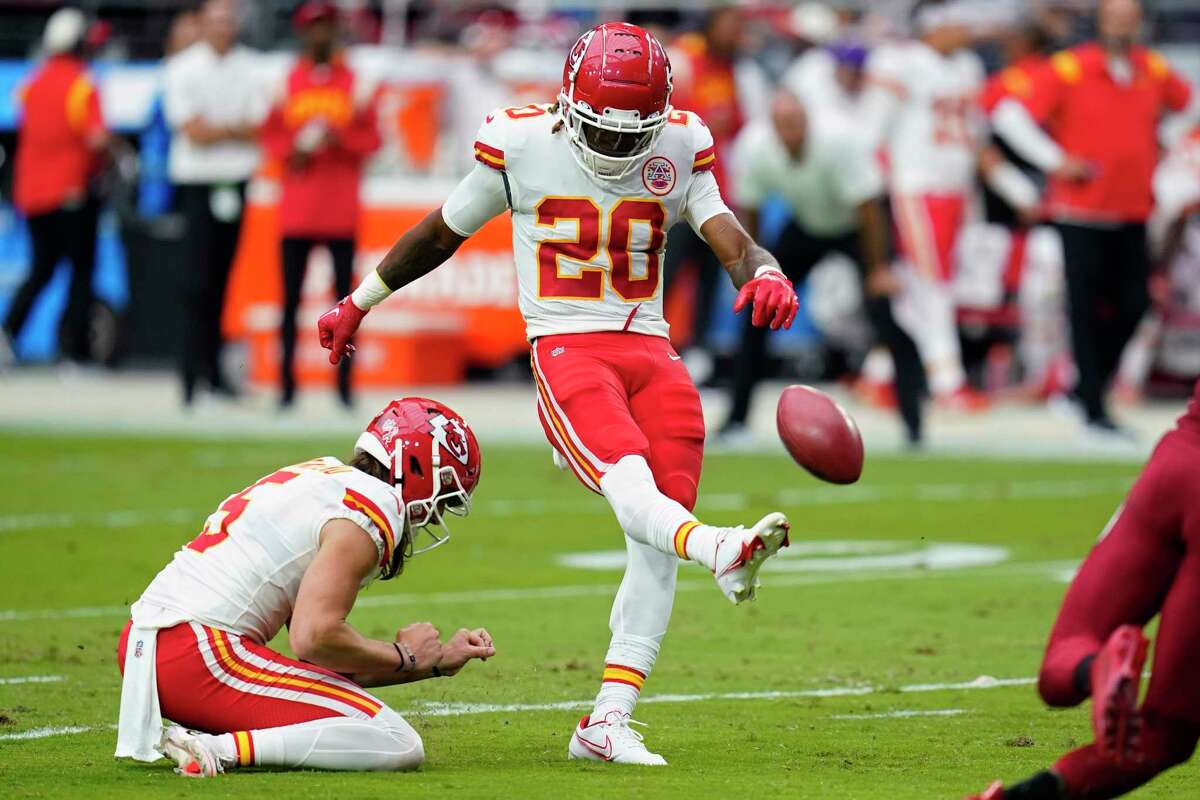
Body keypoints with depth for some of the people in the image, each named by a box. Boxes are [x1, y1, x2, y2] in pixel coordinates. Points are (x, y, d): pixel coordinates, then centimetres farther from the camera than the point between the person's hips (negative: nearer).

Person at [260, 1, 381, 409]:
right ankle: (287, 383, 4)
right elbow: (270, 134, 11)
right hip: (296, 207, 1)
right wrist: (291, 150, -9)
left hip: (341, 209, -1)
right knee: (291, 297, 1)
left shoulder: (353, 81, 5)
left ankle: (345, 383, 1)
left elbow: (372, 138, 3)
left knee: (344, 295, -3)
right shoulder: (287, 81, 9)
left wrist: (341, 139, -15)